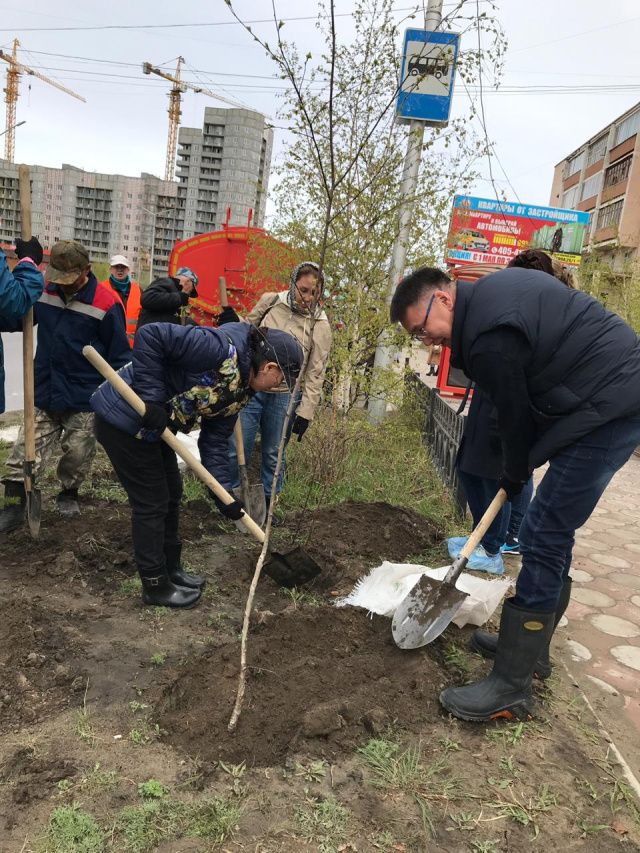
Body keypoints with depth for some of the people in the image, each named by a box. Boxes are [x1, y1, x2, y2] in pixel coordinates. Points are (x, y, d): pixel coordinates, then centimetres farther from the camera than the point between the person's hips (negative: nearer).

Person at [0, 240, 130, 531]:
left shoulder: (106, 303, -13)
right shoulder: (42, 290, 0)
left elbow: (119, 356, -6)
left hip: (85, 400, -3)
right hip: (43, 394, 4)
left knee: (78, 453, 11)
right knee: (25, 453, 4)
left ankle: (69, 493, 36)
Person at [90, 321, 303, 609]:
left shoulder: (241, 390, 4)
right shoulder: (223, 349, -26)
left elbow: (215, 441, 7)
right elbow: (149, 336, -28)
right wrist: (151, 398, -27)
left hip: (154, 425, 10)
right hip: (125, 418, -10)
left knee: (171, 494, 18)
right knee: (152, 502, 1)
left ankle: (171, 570, 37)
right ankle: (155, 585, 19)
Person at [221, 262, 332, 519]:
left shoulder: (319, 323, -6)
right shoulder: (269, 302, -2)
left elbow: (316, 372, -5)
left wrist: (306, 411, -8)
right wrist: (231, 323, -9)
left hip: (284, 397, 0)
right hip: (251, 388, 1)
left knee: (274, 455, 12)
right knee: (237, 449, 4)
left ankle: (267, 503, 30)